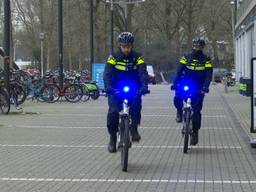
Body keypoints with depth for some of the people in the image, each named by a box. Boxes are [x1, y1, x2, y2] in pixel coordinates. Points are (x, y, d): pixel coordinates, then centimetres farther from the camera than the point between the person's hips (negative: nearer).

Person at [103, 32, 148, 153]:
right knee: (113, 111, -19)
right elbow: (107, 74, -15)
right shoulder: (113, 57, -5)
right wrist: (108, 87, -35)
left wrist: (144, 86, -34)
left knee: (136, 104, -31)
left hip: (133, 90, 0)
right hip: (116, 90, 0)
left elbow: (143, 73, -14)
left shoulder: (137, 58, -3)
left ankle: (134, 128, -12)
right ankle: (112, 138, -1)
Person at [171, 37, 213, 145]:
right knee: (177, 99, -28)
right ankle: (180, 111, 5)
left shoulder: (206, 60, -2)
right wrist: (175, 83, -19)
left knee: (196, 111, -5)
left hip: (198, 88, -1)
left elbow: (208, 75, -10)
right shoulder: (186, 57, 2)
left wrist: (205, 87, -28)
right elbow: (179, 71, -4)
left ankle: (195, 133, 7)